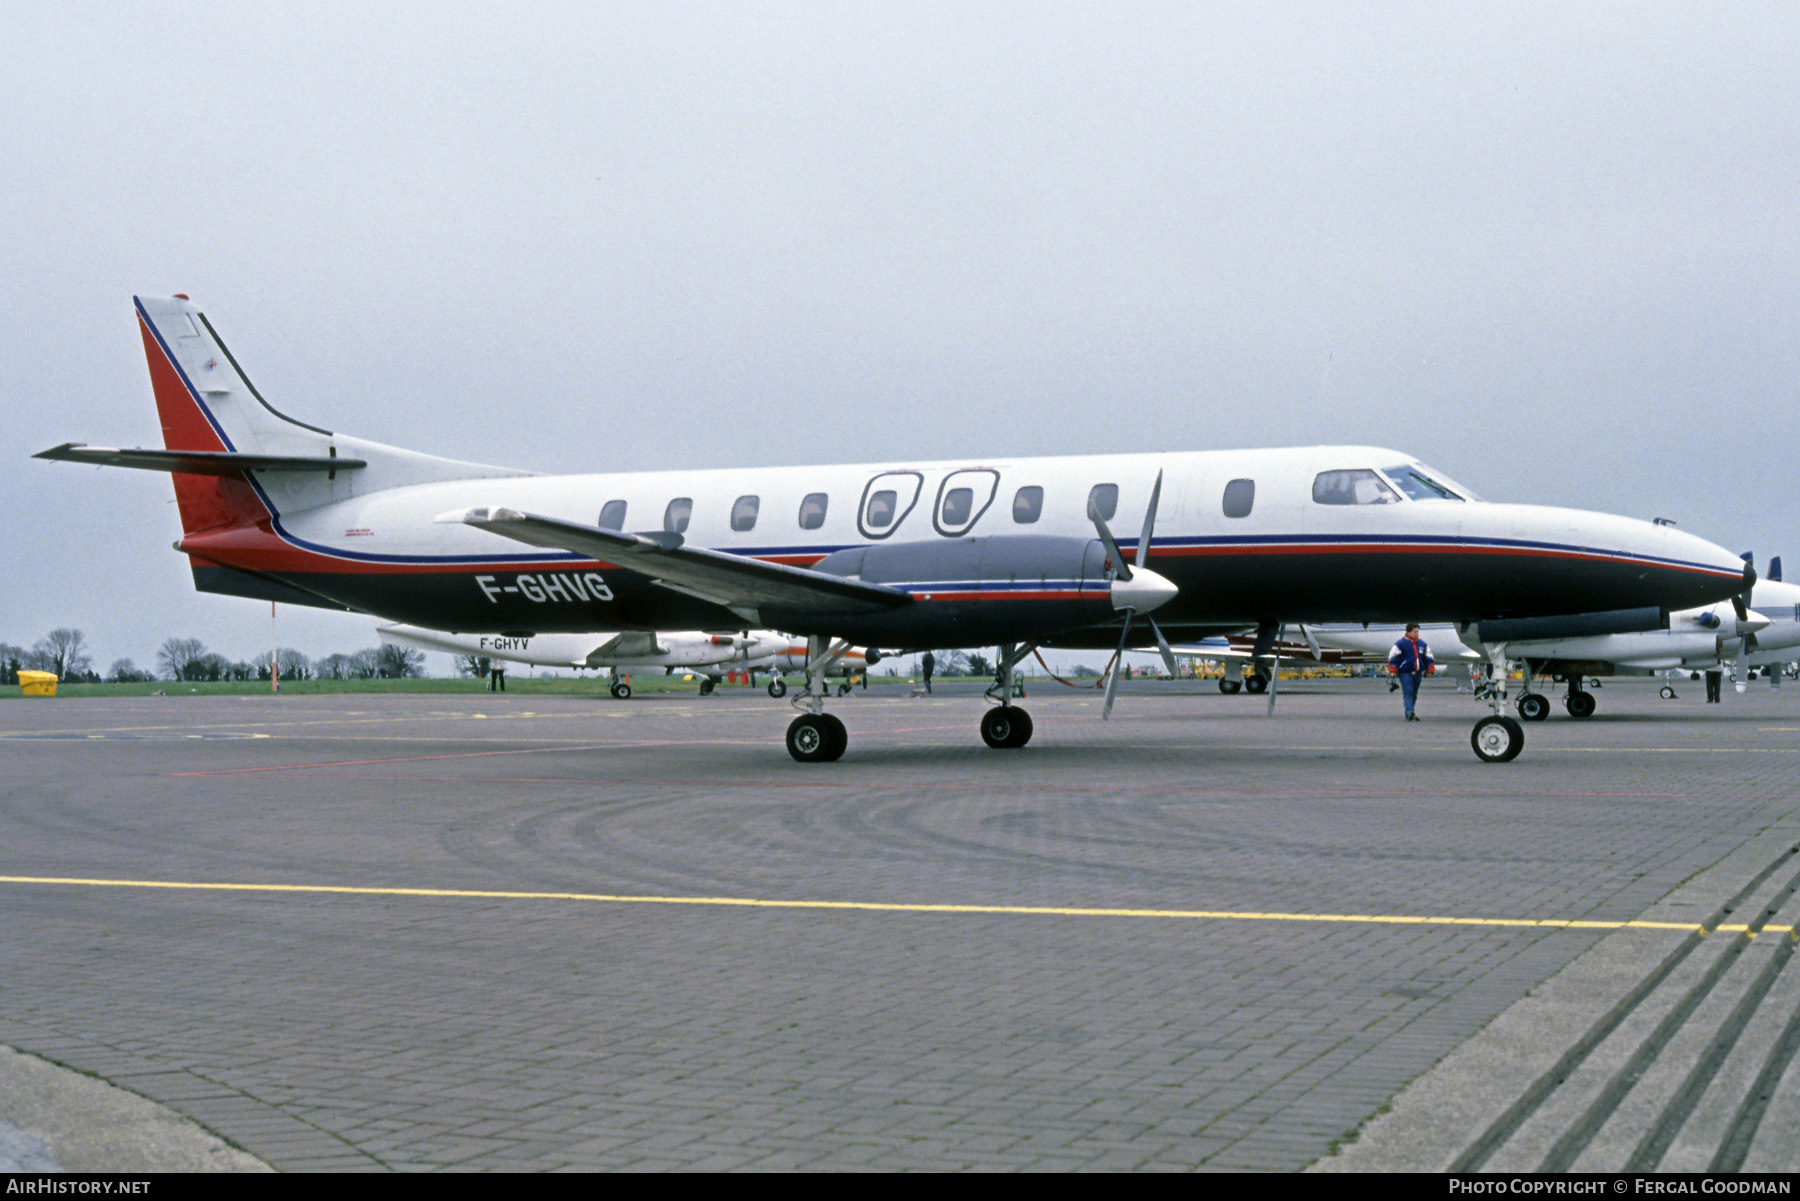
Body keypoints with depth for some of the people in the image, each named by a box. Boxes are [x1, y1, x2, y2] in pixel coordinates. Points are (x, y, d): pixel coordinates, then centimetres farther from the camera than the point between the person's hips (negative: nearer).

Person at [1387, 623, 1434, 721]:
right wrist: (1393, 671, -11)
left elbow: (1428, 658, 20)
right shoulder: (1401, 644, -4)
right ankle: (1409, 713, -25)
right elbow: (1393, 658, -4)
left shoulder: (1422, 644, 13)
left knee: (1414, 694, 11)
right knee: (1408, 693, -16)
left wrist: (1430, 670, 13)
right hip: (1405, 673, -6)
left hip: (1418, 674, 6)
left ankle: (1410, 714, 21)